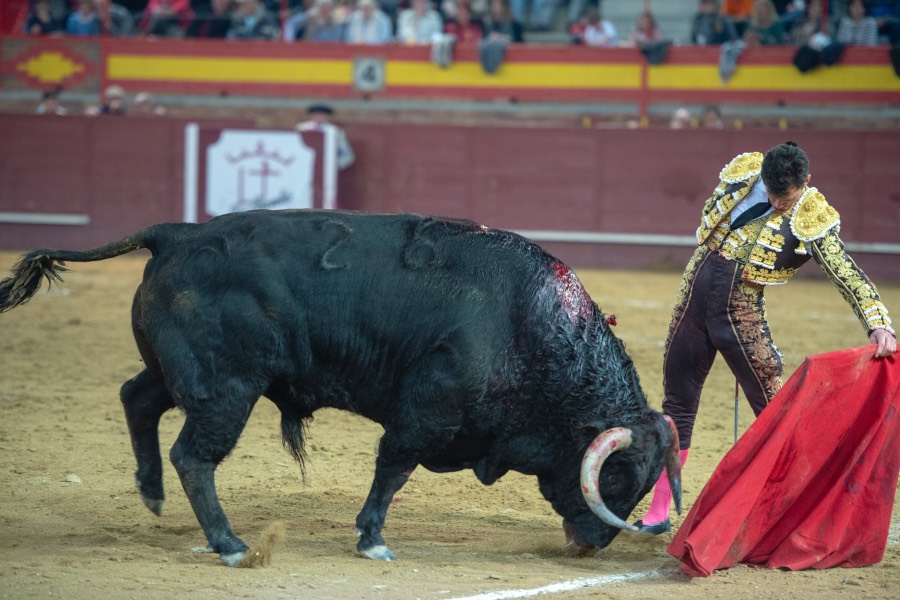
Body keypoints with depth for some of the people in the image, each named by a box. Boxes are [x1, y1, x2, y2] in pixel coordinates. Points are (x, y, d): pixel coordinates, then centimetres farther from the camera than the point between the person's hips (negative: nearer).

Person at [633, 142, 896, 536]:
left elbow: (848, 274, -23)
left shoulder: (812, 220, -13)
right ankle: (658, 513, 17)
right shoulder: (741, 173, -1)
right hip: (694, 298, 4)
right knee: (676, 407, 9)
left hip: (741, 313, -4)